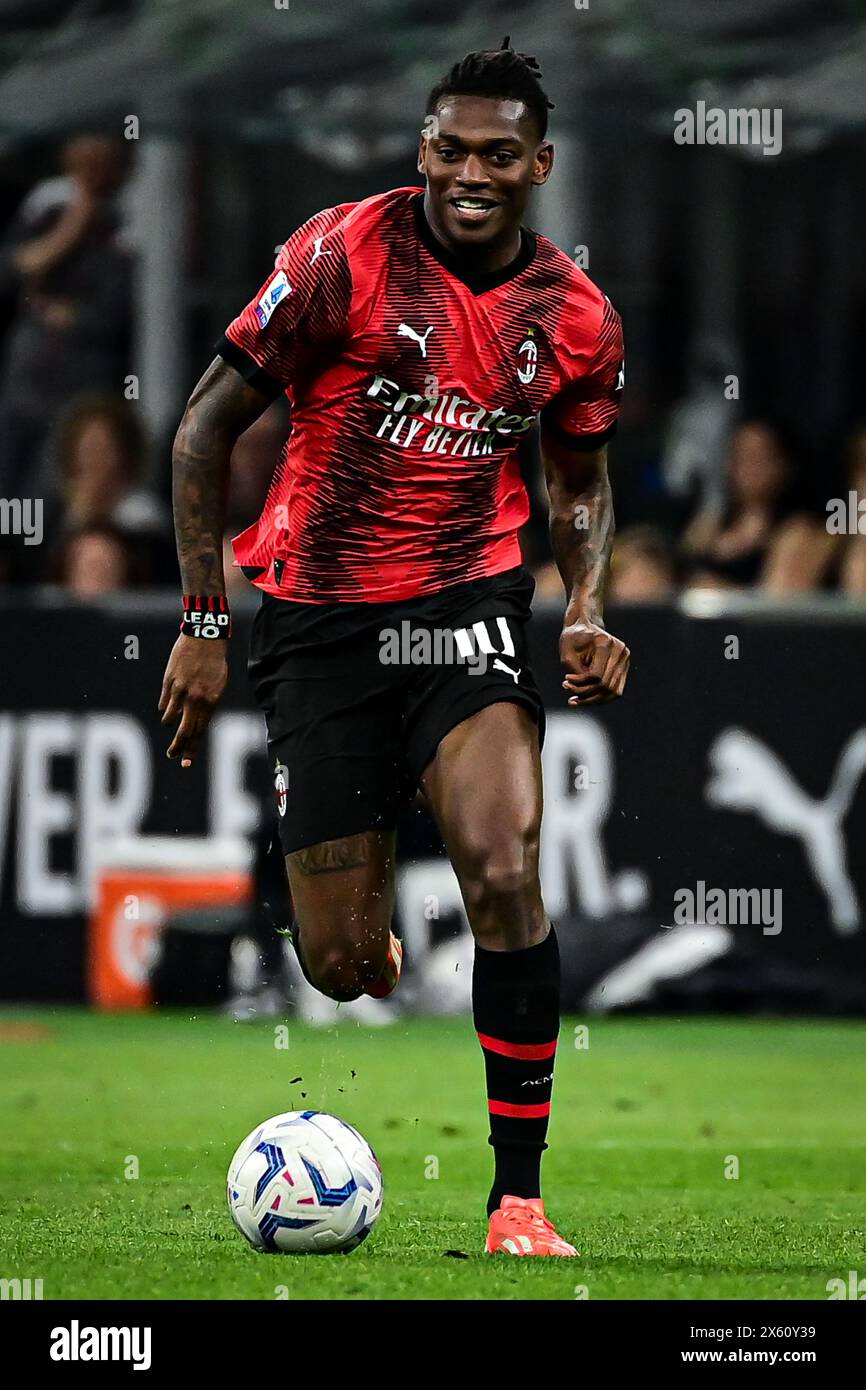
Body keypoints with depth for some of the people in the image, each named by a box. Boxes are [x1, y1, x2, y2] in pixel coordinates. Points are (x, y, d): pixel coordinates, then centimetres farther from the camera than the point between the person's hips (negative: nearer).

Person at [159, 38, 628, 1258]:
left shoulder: (577, 319, 1)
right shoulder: (343, 257, -10)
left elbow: (581, 483, 18)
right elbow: (208, 425, -4)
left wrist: (587, 609, -1)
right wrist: (204, 620, -7)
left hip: (469, 597, 1)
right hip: (319, 613, -1)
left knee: (504, 872, -24)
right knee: (339, 964, 1)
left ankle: (518, 1197, -16)